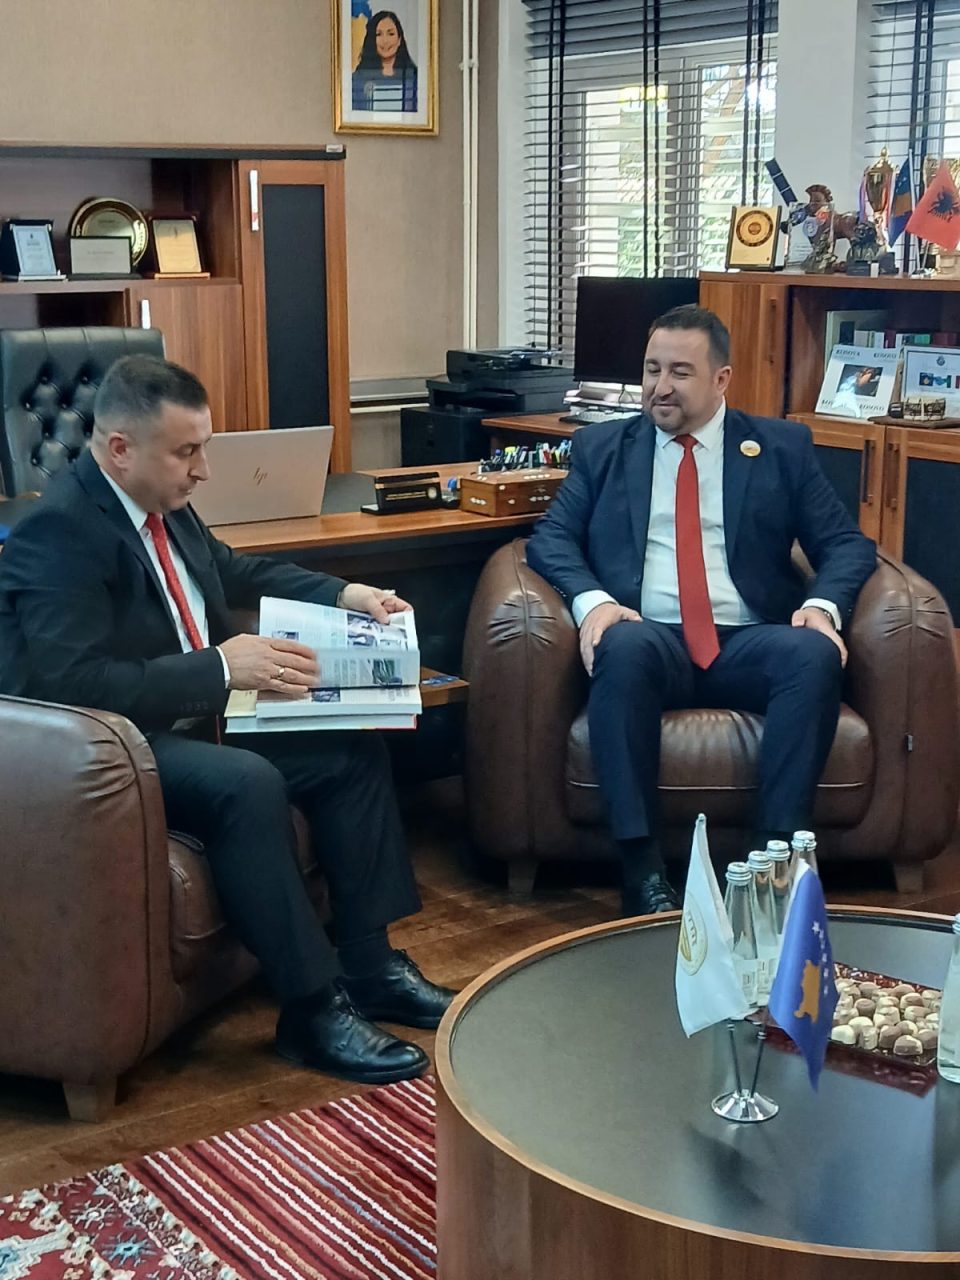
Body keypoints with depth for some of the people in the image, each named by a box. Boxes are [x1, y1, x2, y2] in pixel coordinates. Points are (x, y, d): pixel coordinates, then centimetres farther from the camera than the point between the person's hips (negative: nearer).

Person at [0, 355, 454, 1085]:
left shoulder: (163, 504, 4)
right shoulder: (59, 531, -21)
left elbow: (239, 573, 22)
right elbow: (75, 686, -30)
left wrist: (345, 595, 8)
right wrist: (222, 667, -29)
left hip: (192, 719, 9)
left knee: (352, 751, 0)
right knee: (248, 782, -33)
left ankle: (368, 963, 5)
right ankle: (312, 1009, -21)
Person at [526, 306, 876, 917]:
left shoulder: (783, 447, 15)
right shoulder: (602, 446, 16)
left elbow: (846, 542, 10)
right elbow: (551, 537, 7)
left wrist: (823, 605, -12)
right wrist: (591, 600, -15)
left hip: (749, 644, 1)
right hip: (652, 640, 0)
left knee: (815, 654, -32)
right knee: (624, 647, -36)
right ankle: (642, 866, -33)